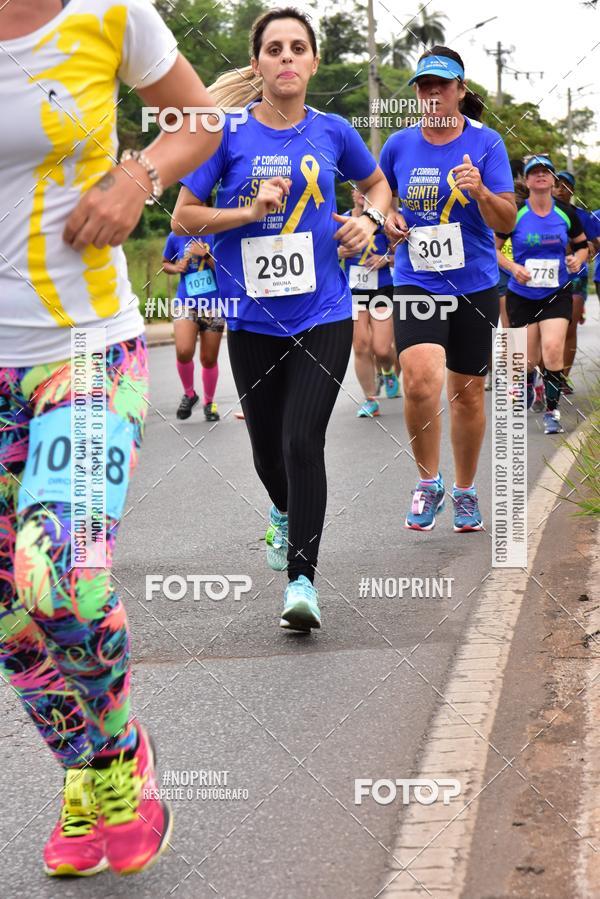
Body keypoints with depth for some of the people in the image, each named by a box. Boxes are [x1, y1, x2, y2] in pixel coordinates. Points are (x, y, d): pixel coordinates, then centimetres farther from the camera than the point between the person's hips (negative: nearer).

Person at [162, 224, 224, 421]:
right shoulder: (175, 237, 1)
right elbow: (166, 263, 18)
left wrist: (206, 255, -19)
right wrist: (175, 268, -4)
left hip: (213, 305, 0)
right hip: (185, 303, 0)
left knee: (209, 359, 6)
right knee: (183, 351, -20)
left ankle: (209, 402, 29)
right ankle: (189, 394, 6)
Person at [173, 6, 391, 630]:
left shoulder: (332, 132, 2)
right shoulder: (228, 133, -3)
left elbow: (378, 184, 21)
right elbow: (182, 218, -1)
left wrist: (370, 219, 0)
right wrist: (250, 210, -15)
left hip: (323, 314, -1)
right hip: (253, 318, 1)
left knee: (303, 441, -16)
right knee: (267, 449, 13)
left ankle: (301, 580, -12)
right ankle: (285, 515, 48)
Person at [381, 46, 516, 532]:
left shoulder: (486, 142, -4)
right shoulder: (399, 145, 3)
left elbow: (507, 221, -8)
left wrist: (480, 191, -27)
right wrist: (387, 218, -1)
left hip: (475, 285, 0)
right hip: (416, 282, 0)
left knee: (468, 393, 9)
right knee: (421, 380, -22)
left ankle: (465, 489, 29)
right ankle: (428, 482, -1)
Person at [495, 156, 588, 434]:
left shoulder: (566, 213, 0)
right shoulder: (514, 214, -6)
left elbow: (583, 245, 14)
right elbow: (492, 248, 1)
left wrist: (577, 260, -8)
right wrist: (514, 268, -14)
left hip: (557, 294, 0)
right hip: (522, 295, 0)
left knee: (553, 349, -18)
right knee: (529, 359, 4)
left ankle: (552, 411, -5)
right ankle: (526, 390, 40)